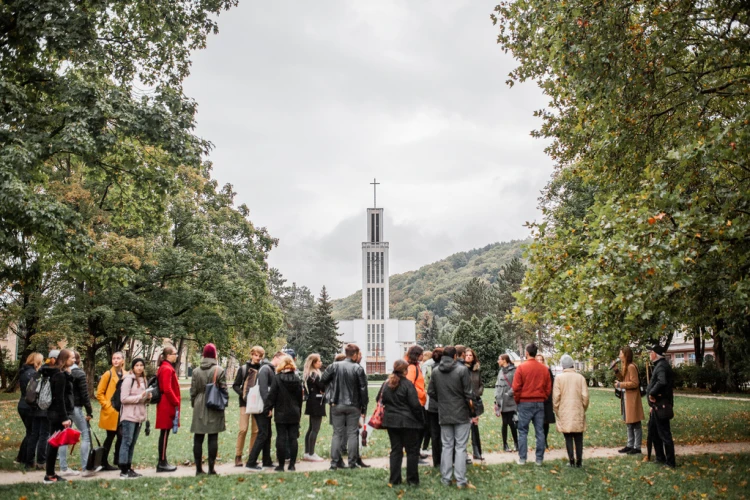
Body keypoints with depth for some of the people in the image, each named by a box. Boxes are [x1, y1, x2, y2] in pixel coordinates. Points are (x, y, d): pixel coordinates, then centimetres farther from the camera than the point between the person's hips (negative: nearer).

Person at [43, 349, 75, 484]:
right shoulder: (60, 375, -16)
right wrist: (64, 418, -22)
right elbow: (59, 398, -21)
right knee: (55, 443, -4)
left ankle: (50, 473, 19)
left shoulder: (60, 373, 14)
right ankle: (50, 475, 2)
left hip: (55, 412, 10)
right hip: (59, 413, -10)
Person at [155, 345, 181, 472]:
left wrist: (176, 401, 14)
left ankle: (163, 461, 18)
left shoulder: (165, 367, 16)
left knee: (164, 433, 12)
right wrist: (176, 402, -13)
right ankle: (162, 463, 2)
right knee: (165, 433, -4)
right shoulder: (167, 369, -15)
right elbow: (167, 389, -21)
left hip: (166, 405, 10)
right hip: (168, 405, -10)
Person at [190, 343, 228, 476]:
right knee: (213, 438, 2)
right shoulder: (220, 370, -6)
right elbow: (224, 390, -4)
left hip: (199, 408, 2)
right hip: (215, 408, -2)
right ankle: (211, 468, 3)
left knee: (198, 439, 8)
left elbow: (193, 390, 6)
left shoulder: (196, 371, 2)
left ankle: (198, 468, 11)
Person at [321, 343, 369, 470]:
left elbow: (323, 381, 0)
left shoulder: (335, 366, -3)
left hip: (337, 406, 2)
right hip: (353, 406, -1)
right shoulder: (358, 368, -7)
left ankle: (334, 462, 5)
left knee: (337, 434, 8)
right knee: (352, 434, 8)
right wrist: (364, 408, 3)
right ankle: (352, 462, 10)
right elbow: (363, 389, -6)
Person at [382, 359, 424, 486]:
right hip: (408, 422, -5)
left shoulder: (386, 384, 4)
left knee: (395, 450, 12)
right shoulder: (407, 384, -14)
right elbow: (415, 404, -15)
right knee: (412, 451, 6)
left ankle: (394, 479, 13)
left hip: (391, 421, 6)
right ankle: (412, 479, 9)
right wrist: (420, 419, -3)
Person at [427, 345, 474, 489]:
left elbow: (431, 393, 5)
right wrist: (472, 412, 2)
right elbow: (468, 394, -11)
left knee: (447, 446, 12)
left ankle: (446, 478, 15)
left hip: (444, 415, 3)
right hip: (461, 414, -3)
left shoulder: (435, 371, 0)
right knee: (460, 447, 2)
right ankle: (461, 480, 3)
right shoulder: (462, 370, -12)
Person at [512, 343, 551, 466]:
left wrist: (517, 400, 6)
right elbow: (548, 387, 5)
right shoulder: (544, 368, 2)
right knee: (540, 431, 8)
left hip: (525, 403, -3)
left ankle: (522, 458, 5)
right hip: (540, 403, 3)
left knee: (523, 431, 4)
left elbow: (516, 387, -8)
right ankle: (539, 459, 11)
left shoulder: (521, 368, -9)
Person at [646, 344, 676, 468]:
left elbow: (662, 382, -36)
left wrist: (652, 393, -23)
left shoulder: (661, 366, -18)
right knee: (653, 430, 18)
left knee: (664, 434, -2)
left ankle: (670, 462, 7)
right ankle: (660, 458, 28)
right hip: (657, 406, 11)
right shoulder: (659, 365, 14)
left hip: (661, 406, -11)